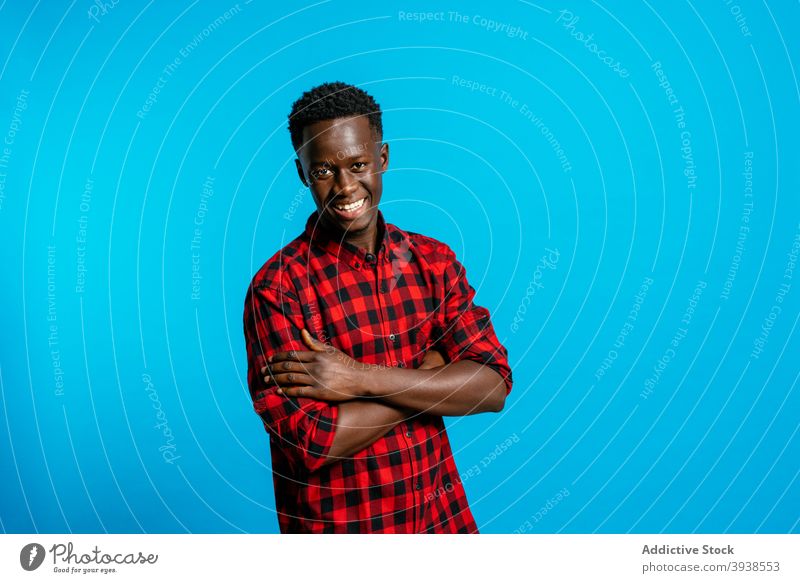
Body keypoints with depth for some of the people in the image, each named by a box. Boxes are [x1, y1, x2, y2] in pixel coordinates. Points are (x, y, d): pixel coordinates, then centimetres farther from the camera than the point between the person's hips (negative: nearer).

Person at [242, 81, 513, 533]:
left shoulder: (435, 261, -3)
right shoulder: (278, 287, -17)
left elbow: (494, 385, -12)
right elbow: (310, 443, -22)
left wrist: (361, 379, -22)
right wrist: (431, 371, -17)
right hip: (338, 524, -3)